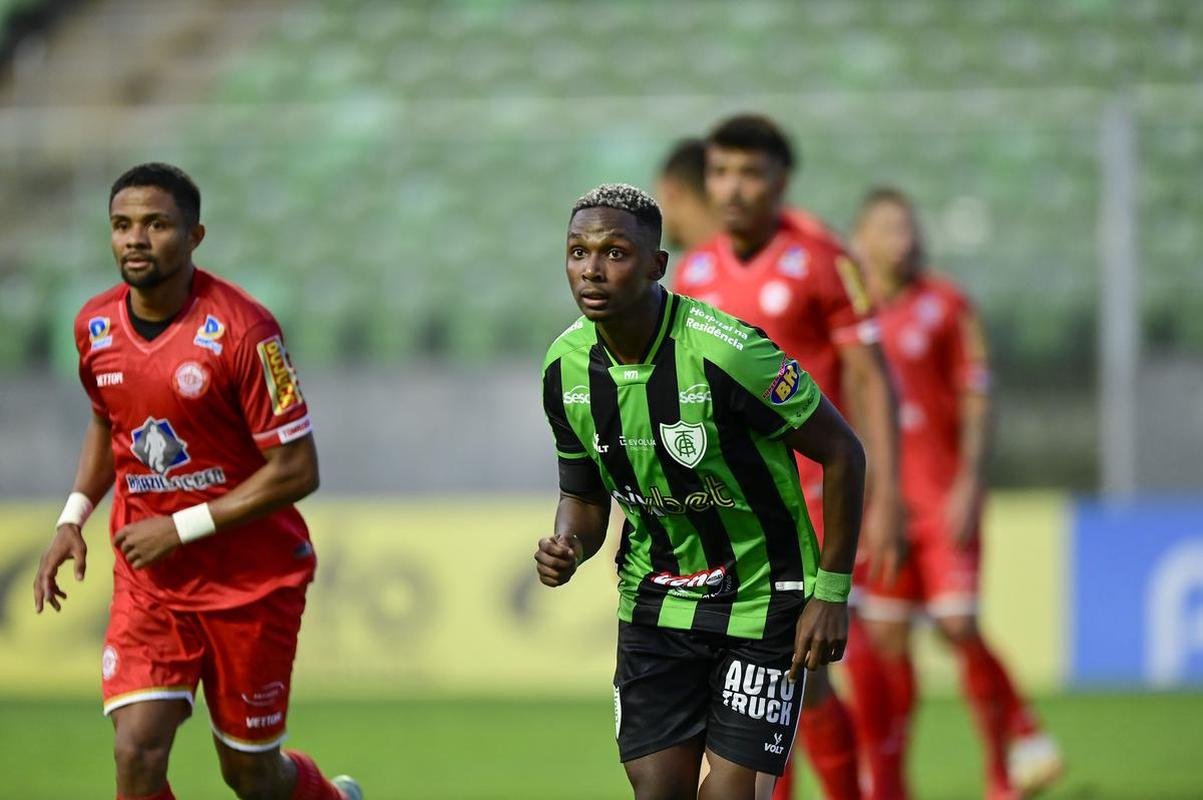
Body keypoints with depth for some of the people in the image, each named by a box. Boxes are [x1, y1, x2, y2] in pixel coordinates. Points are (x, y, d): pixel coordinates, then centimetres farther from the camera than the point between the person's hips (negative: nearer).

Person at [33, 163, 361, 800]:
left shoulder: (241, 330, -20)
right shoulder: (96, 325, -1)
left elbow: (296, 470, -18)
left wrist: (180, 528, -19)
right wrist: (74, 518, 5)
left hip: (250, 580, -4)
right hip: (146, 580, 4)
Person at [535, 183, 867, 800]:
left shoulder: (724, 351, -24)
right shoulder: (566, 368, -5)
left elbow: (842, 453, -14)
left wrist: (831, 593, -13)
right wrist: (566, 547, -13)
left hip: (761, 598, -5)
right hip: (656, 602, 5)